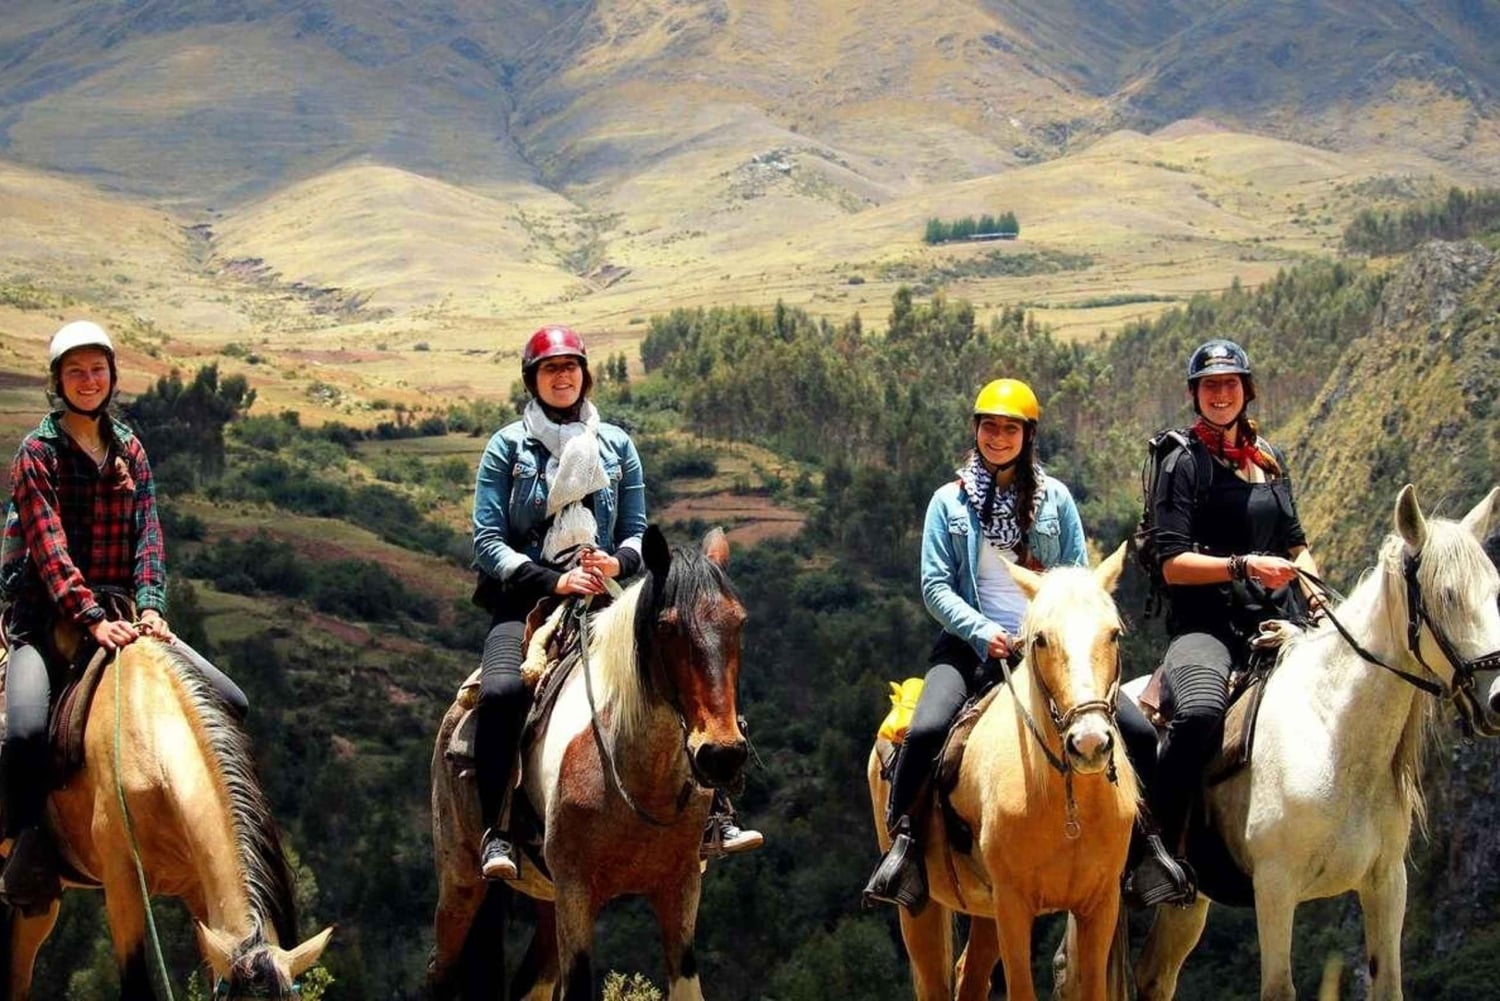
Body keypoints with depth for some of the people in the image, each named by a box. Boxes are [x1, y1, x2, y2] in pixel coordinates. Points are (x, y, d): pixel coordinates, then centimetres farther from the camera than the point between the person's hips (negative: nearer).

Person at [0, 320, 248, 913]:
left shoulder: (128, 451, 11)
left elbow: (147, 535, 1)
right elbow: (49, 549, -15)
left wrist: (149, 606, -17)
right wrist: (92, 618, -28)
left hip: (121, 614, 5)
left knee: (229, 704, -6)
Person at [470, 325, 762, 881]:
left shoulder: (616, 444, 12)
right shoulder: (508, 447, 4)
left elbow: (638, 533, 14)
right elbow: (487, 542, -2)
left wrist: (618, 561, -11)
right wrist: (554, 581, -15)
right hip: (527, 599, -3)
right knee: (502, 691, -32)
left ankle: (712, 816, -13)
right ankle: (494, 834, -28)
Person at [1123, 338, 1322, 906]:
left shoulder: (1269, 459, 20)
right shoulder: (1184, 463, 2)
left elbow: (1294, 543, 29)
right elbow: (1173, 563, -6)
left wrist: (1319, 593, 11)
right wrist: (1243, 566, -18)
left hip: (1276, 623, 6)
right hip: (1205, 624, -6)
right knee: (1200, 712, -37)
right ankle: (1154, 851, -28)